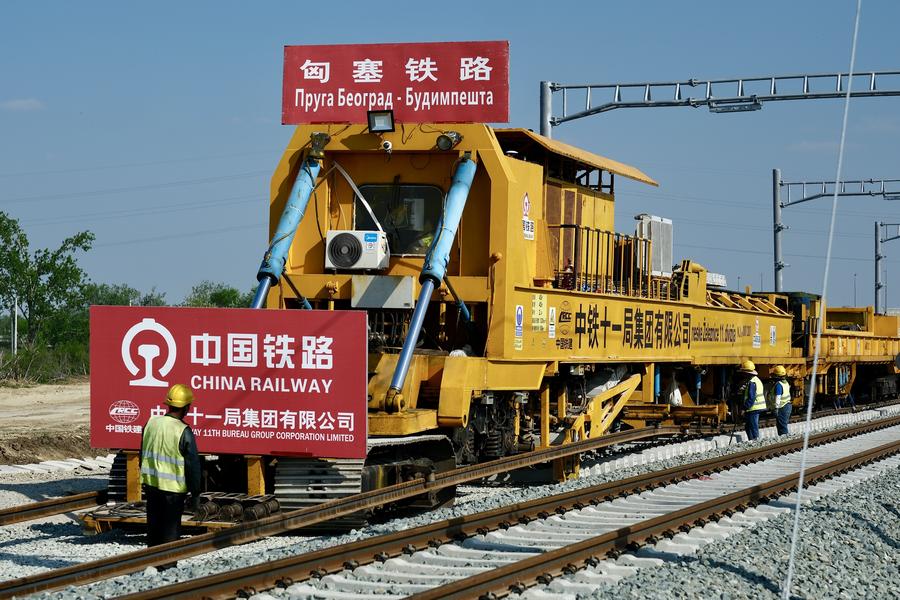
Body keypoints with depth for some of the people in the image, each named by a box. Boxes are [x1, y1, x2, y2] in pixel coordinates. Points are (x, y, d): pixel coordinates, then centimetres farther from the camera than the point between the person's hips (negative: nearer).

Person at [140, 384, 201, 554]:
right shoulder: (183, 432, -18)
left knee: (154, 525, 17)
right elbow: (192, 465, -13)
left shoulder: (151, 423, 0)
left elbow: (143, 456, 12)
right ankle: (167, 563, 11)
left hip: (151, 483, 5)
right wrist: (195, 493, -4)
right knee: (171, 528, 6)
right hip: (173, 489, -5)